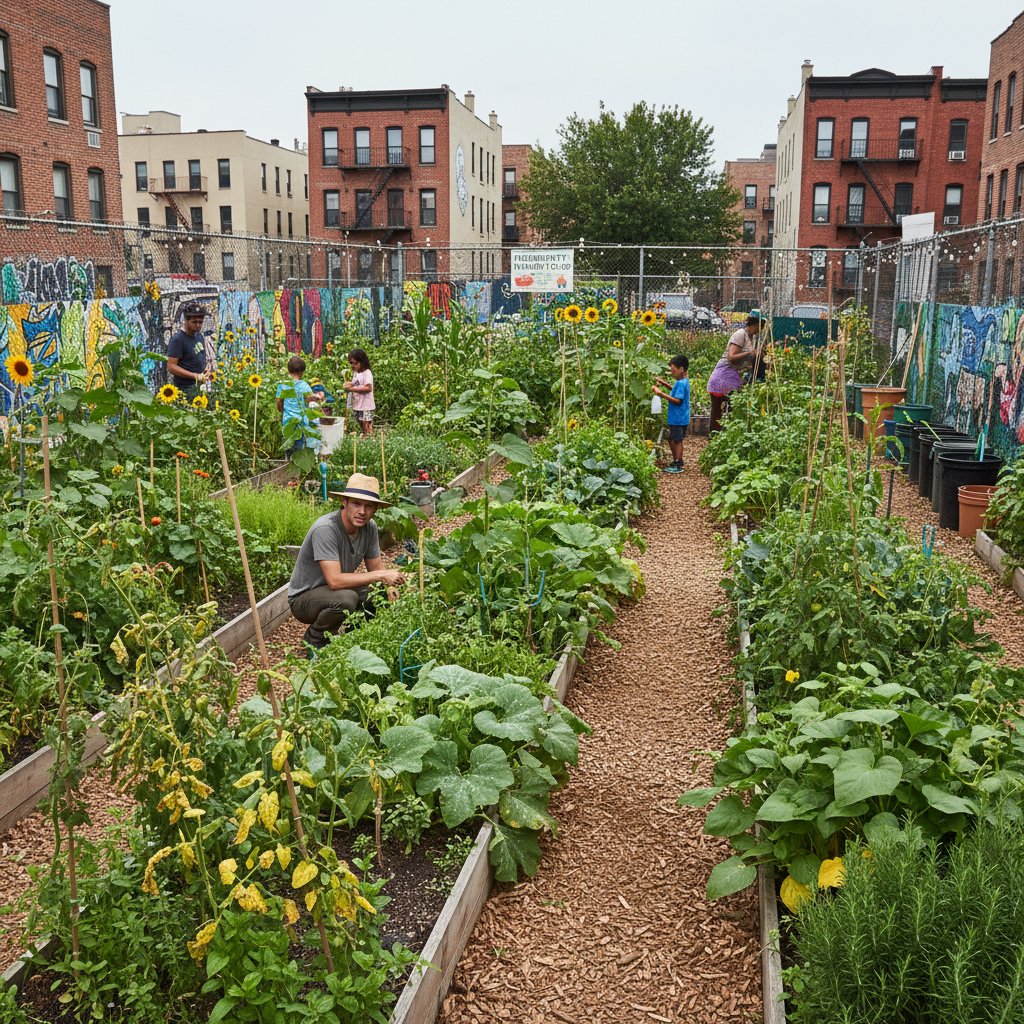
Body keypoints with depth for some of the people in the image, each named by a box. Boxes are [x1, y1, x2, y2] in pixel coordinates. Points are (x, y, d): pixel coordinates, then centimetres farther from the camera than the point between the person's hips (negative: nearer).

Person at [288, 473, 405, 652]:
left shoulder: (369, 527, -8)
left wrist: (390, 585, -21)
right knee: (346, 598, -35)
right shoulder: (325, 529, -31)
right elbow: (335, 580, -37)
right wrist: (380, 575, -31)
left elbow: (376, 567, 1)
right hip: (304, 597, -7)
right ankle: (314, 639, -7)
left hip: (339, 590, 7)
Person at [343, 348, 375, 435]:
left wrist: (352, 388, -24)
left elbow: (368, 388, -23)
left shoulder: (367, 373, -13)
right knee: (361, 427, 12)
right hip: (357, 405, 9)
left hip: (366, 406, -9)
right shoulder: (355, 373, 14)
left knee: (367, 428, -9)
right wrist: (349, 384, -1)